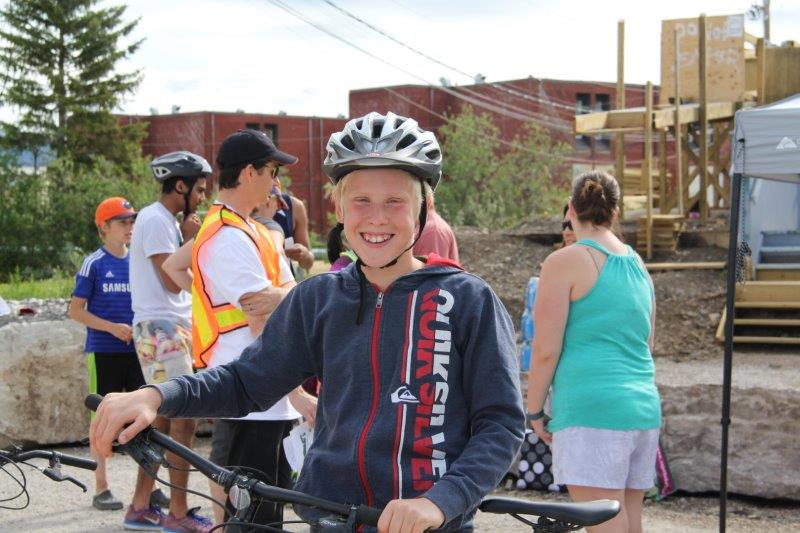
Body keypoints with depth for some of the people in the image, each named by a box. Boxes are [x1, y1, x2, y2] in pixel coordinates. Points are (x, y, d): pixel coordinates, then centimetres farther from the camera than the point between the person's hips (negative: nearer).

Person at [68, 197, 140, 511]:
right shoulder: (94, 264, -3)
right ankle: (101, 489, 8)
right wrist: (113, 328, -15)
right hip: (103, 352, -4)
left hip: (137, 350, 4)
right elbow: (75, 311, -5)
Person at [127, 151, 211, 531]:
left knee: (163, 419, 12)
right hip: (161, 329, -10)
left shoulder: (167, 221, 18)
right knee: (184, 418, -10)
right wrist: (189, 239, -8)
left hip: (170, 328, 10)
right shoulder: (156, 219, -13)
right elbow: (173, 281, -18)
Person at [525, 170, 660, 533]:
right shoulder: (638, 266, 16)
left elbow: (546, 350, -8)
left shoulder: (565, 262, -5)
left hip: (591, 409, -7)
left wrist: (534, 411, 2)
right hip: (644, 408, 8)